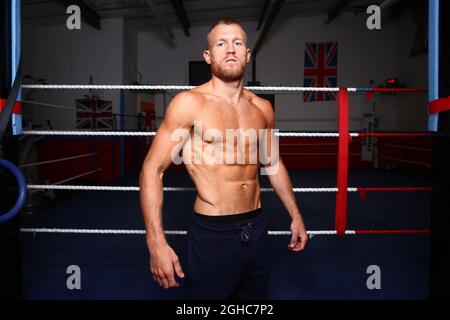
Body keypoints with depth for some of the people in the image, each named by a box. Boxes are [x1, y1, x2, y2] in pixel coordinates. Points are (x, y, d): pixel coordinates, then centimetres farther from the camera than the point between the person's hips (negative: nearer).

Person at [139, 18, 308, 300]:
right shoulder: (189, 103, -11)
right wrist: (157, 244, -20)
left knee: (256, 296, 18)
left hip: (257, 228, 5)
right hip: (212, 234, -5)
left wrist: (296, 215, 20)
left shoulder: (262, 108, 5)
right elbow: (152, 170, -13)